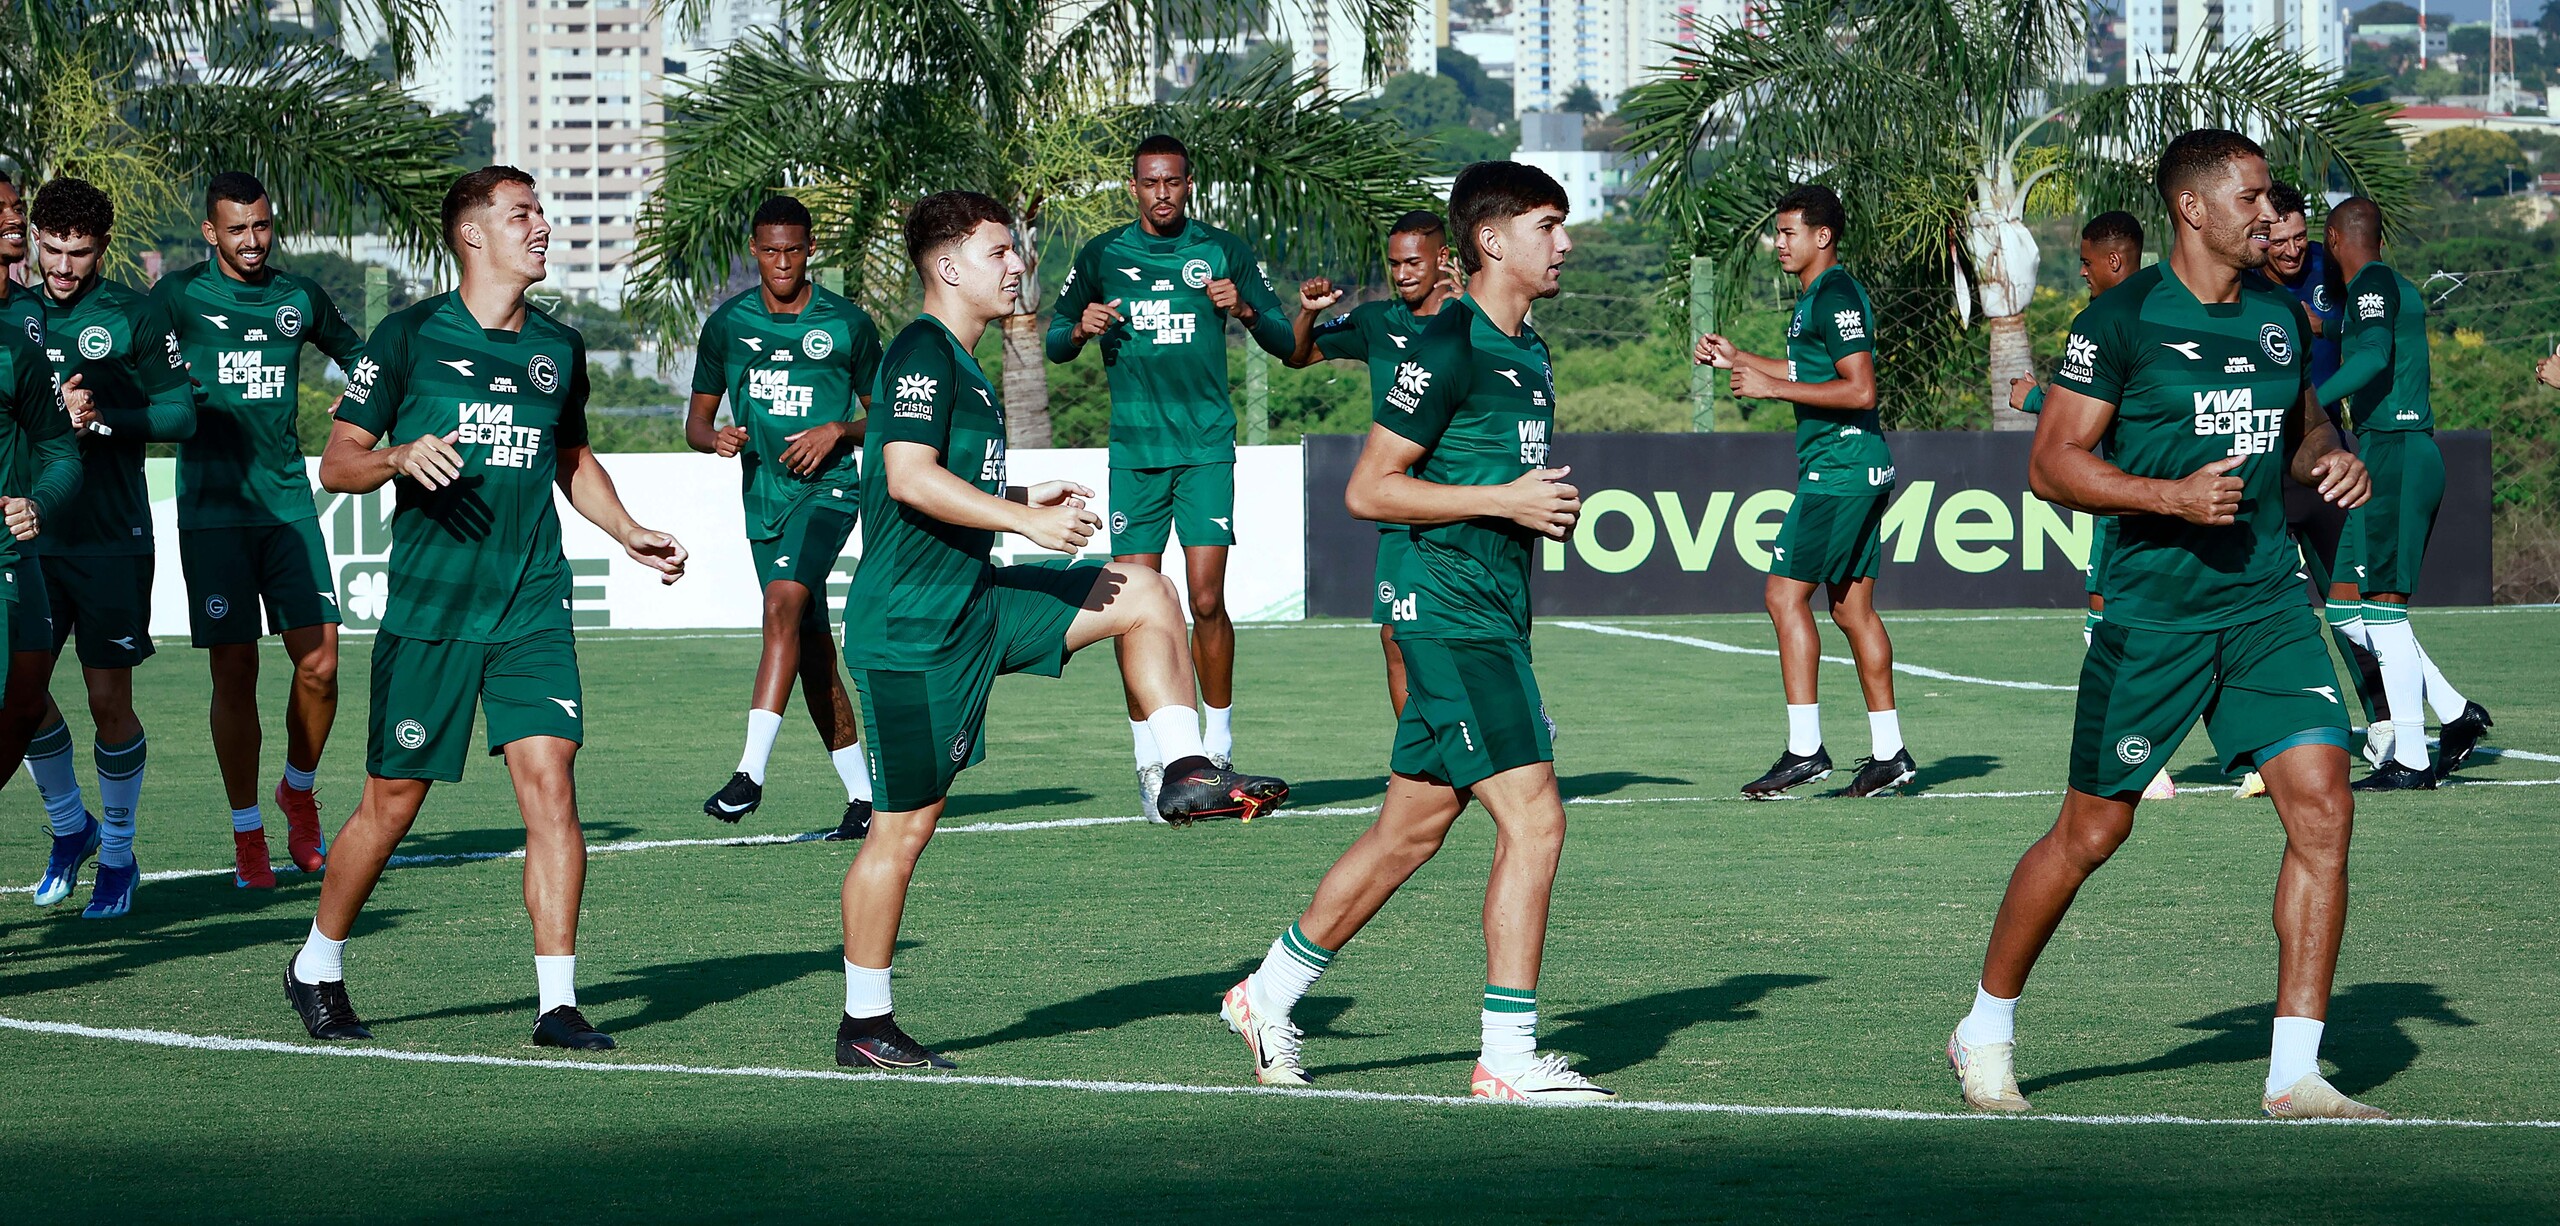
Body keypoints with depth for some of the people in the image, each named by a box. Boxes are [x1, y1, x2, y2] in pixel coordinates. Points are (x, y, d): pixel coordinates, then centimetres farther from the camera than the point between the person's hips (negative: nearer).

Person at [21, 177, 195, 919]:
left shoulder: (132, 315, -4)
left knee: (108, 699, -1)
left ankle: (118, 855, 14)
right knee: (24, 690, 2)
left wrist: (104, 417, -18)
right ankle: (69, 824, 26)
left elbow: (180, 413, -5)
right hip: (34, 531, 4)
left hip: (111, 538, -4)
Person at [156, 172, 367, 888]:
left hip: (287, 501, 3)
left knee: (319, 662, -6)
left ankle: (298, 791, 21)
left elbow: (360, 357, 29)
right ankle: (247, 836, 8)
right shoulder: (179, 296, 1)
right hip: (212, 509, -3)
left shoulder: (299, 298, 11)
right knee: (234, 672, -3)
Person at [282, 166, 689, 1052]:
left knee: (550, 780, -10)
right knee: (392, 802, 3)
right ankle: (318, 967, 25)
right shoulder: (410, 336, -2)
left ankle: (558, 1003, -7)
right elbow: (337, 464, 0)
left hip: (532, 611, 3)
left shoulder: (558, 348, 12)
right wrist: (400, 456, -20)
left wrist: (626, 532, 15)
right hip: (428, 608, -3)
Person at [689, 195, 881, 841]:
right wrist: (715, 438, -9)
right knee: (813, 654, 6)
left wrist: (838, 432, -10)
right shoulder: (727, 324, 8)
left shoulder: (849, 324, 2)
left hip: (828, 490, -4)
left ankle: (751, 771, -34)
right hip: (764, 499, 4)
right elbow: (697, 418, 14)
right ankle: (863, 796, 15)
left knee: (782, 603, -27)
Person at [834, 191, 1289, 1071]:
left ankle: (1187, 774, 3)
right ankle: (863, 1026, 6)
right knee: (906, 825, -3)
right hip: (912, 627, -9)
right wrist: (1028, 522, -24)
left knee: (1144, 593, 1)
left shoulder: (960, 364, 16)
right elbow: (909, 477, -26)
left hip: (974, 603, 9)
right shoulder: (922, 352, -14)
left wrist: (1023, 499, 13)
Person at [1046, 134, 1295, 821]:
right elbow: (1055, 345, 16)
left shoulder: (1223, 252, 4)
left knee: (1206, 598, -9)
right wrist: (1082, 330, -7)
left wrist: (1245, 310, -14)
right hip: (1134, 449, 1)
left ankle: (1219, 747, 5)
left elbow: (1285, 344, 6)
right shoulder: (1102, 256, 8)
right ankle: (1149, 758, 6)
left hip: (1207, 447, -1)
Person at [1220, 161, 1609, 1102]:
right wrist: (1502, 500, -18)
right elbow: (1368, 490, -14)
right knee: (1533, 821, -13)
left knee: (1409, 831, 14)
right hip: (1452, 610, -10)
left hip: (1495, 614, 10)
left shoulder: (1530, 353, 16)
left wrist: (1551, 509, 13)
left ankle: (1269, 997, 27)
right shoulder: (1448, 347, -13)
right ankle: (1508, 1058, -9)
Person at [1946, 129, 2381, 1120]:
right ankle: (1985, 1031, 24)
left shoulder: (2279, 315, 10)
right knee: (2091, 832, 3)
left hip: (2266, 602, 5)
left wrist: (2330, 456, 3)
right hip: (2151, 610, -5)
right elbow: (2052, 464, -9)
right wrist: (2174, 496, -21)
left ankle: (2294, 1075, -4)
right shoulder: (2121, 320, -8)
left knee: (2322, 808, -10)